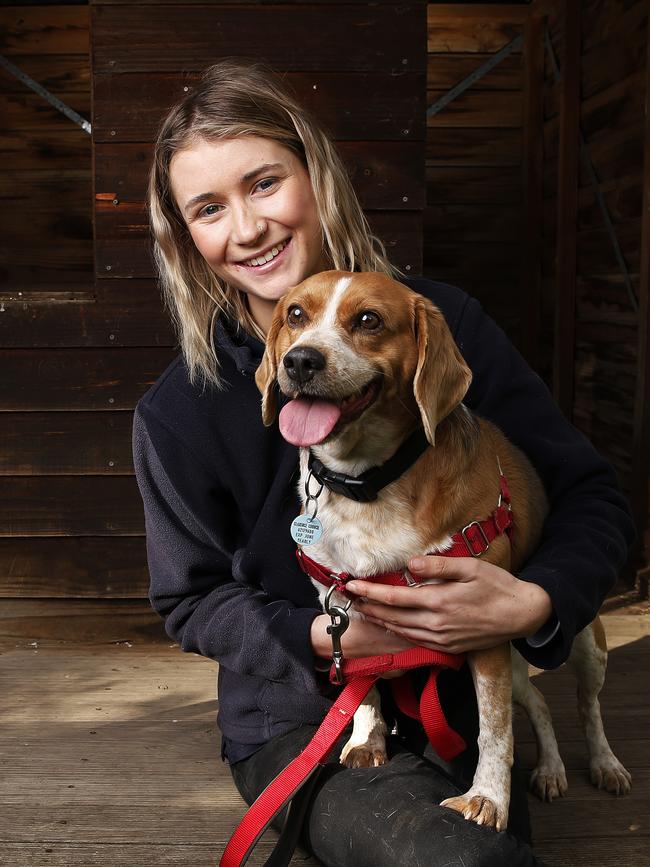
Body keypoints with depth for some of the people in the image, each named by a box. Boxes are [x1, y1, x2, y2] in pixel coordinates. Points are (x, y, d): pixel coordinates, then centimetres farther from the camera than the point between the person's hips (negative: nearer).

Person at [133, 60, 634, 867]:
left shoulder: (442, 323, -8)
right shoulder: (177, 413, -10)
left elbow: (590, 496, -3)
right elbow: (191, 600, 1)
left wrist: (531, 602, -23)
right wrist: (326, 637, -16)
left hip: (457, 705, 2)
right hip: (298, 722, -2)